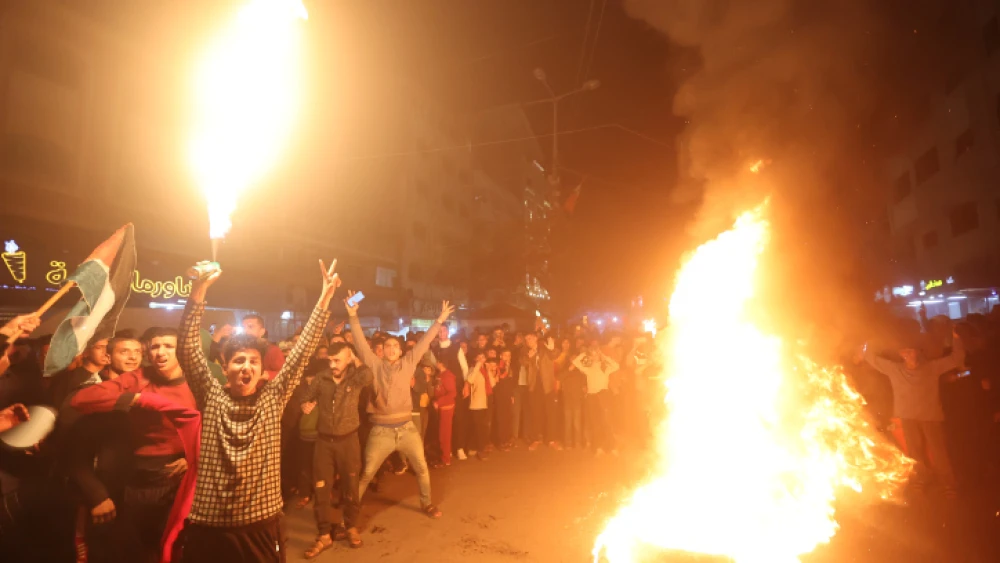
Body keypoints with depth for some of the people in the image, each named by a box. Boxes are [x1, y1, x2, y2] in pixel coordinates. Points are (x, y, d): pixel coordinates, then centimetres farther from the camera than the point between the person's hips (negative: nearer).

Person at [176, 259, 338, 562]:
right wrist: (198, 291, -20)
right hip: (209, 526, 0)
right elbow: (188, 349, -10)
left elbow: (302, 350, -5)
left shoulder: (273, 397, 0)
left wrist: (325, 298, -11)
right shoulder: (211, 396, -1)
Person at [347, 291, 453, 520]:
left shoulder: (408, 363, 3)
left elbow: (424, 342, 2)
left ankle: (427, 503, 34)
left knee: (422, 468, 12)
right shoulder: (375, 365, 0)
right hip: (381, 431, -2)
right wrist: (353, 315, -15)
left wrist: (440, 320, -1)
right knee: (366, 473, 4)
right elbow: (361, 343, -7)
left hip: (406, 428, 2)